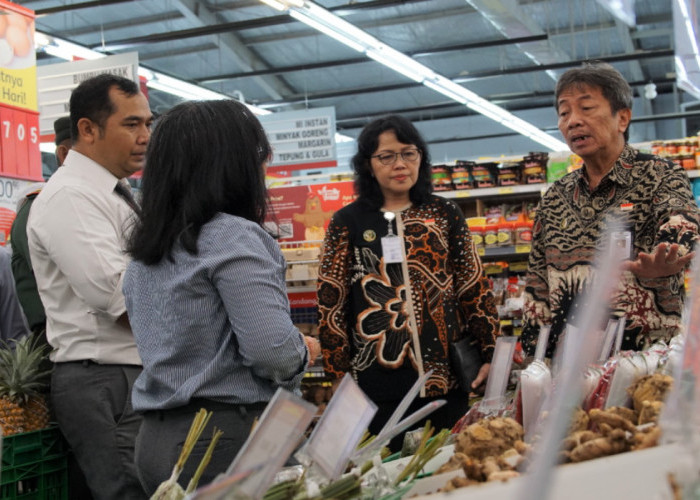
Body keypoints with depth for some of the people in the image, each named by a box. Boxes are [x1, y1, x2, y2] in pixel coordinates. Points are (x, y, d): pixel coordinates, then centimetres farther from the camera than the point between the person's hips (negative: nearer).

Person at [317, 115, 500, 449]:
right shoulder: (348, 222, 3)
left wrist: (490, 354, 1)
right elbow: (331, 303, 2)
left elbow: (475, 288, 8)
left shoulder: (445, 215, 8)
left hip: (446, 379, 2)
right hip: (378, 385, -2)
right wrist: (340, 375, -2)